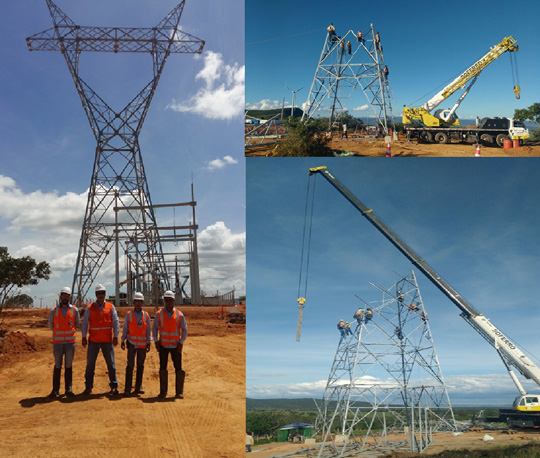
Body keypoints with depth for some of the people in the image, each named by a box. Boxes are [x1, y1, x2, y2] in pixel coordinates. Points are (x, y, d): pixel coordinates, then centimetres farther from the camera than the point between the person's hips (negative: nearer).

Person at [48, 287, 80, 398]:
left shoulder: (74, 310, 3)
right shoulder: (54, 311, 3)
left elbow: (77, 324, 14)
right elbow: (50, 325, 14)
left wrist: (72, 329, 3)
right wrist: (59, 331, 8)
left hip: (70, 342, 0)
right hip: (57, 342, 0)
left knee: (69, 366, 5)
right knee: (57, 366, 3)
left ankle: (69, 389, 11)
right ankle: (55, 389, 9)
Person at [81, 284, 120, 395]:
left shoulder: (110, 307, 4)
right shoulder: (90, 308, 5)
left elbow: (116, 322, 2)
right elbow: (84, 323, 4)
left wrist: (115, 337, -6)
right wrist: (84, 337, -3)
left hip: (107, 340, 0)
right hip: (93, 340, 0)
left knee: (111, 363, 3)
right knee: (90, 364, 4)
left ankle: (114, 386, 11)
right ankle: (88, 387, 13)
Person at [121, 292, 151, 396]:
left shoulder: (146, 315, 5)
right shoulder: (128, 314, 3)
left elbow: (148, 330, 6)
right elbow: (125, 328, 5)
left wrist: (148, 343, 1)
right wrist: (123, 341, -1)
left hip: (142, 344, 2)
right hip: (132, 343, -1)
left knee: (140, 365, 7)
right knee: (130, 365, -8)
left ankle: (138, 387, 17)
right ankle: (127, 388, -4)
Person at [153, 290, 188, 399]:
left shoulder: (179, 314, -1)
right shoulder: (159, 314, 2)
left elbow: (184, 329, 1)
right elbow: (155, 328, 6)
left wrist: (181, 343, -9)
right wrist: (156, 341, -6)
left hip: (176, 346, -1)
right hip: (163, 345, 1)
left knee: (178, 368, -2)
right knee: (162, 368, 4)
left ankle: (179, 392, 5)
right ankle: (163, 392, 12)